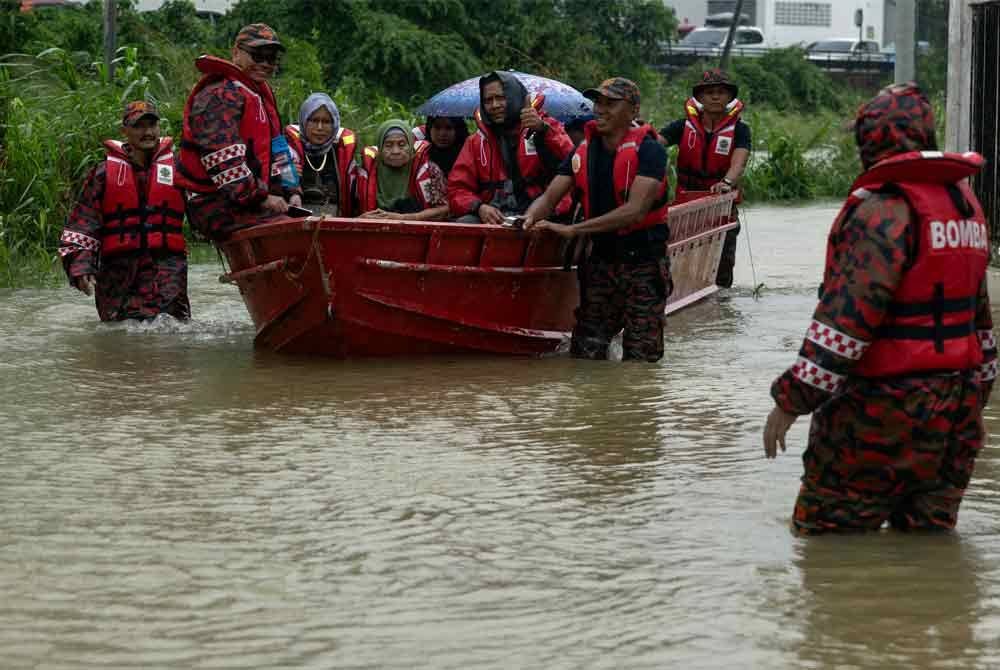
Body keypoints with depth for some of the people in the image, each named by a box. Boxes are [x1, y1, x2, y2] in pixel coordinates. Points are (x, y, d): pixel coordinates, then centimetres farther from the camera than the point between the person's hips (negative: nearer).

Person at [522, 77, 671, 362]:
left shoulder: (648, 151, -14)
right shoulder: (584, 152, 6)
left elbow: (635, 210, -25)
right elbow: (549, 197, 4)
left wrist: (573, 229, -30)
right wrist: (529, 220, -21)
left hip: (643, 262, -5)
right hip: (601, 261, 5)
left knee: (640, 358, -1)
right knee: (585, 352, 3)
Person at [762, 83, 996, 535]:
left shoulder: (883, 209, -16)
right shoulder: (963, 201, 13)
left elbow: (847, 317, -23)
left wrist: (791, 400, -19)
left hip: (887, 411, -9)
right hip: (956, 411, 9)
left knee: (825, 532, -3)